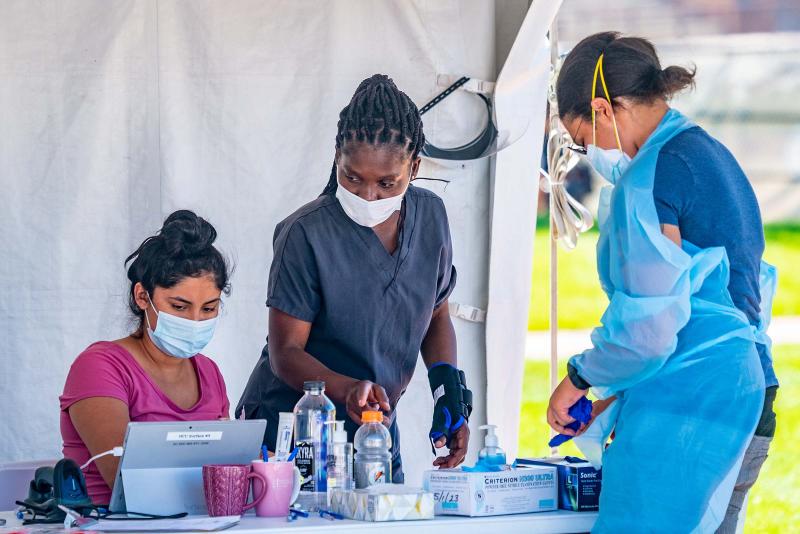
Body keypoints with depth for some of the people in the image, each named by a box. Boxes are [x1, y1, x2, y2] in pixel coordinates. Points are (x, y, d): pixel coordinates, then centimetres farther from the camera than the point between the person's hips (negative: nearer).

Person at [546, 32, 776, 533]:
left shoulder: (653, 177, -13)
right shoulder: (712, 156, 17)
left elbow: (648, 329, -17)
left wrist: (579, 378, 1)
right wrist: (619, 397, 24)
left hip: (686, 412, -10)